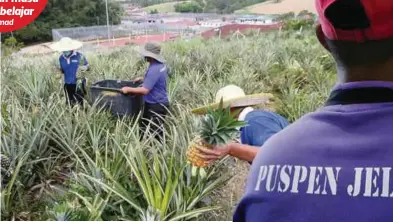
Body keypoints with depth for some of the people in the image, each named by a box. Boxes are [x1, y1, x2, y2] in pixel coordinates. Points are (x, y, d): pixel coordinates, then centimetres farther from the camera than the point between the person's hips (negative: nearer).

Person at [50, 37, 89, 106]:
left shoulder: (79, 56, -11)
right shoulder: (61, 58, 3)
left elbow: (87, 67, -2)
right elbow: (62, 70, 16)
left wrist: (82, 68, -23)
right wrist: (59, 70, -6)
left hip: (78, 84, -4)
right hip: (68, 84, 4)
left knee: (80, 102, 1)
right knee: (70, 104, 10)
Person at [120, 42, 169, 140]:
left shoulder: (154, 70, -27)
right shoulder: (161, 65, 4)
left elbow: (145, 90, -29)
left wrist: (128, 89, -18)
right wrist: (143, 79, 21)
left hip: (156, 106, -10)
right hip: (160, 103, 10)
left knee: (155, 134, 2)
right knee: (145, 128, 20)